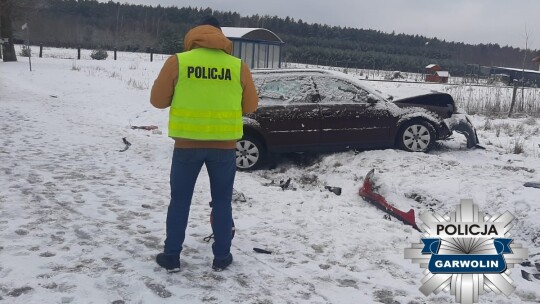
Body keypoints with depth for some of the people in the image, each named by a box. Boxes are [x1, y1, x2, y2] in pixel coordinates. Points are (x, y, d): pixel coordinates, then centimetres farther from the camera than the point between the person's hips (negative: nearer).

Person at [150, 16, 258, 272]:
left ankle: (171, 257, 19)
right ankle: (221, 257, 20)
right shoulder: (239, 67, 0)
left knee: (180, 200, 12)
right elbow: (250, 106, 7)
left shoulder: (177, 62, -4)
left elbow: (157, 100, 0)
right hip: (224, 145, 1)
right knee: (222, 201, 14)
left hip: (187, 143, -1)